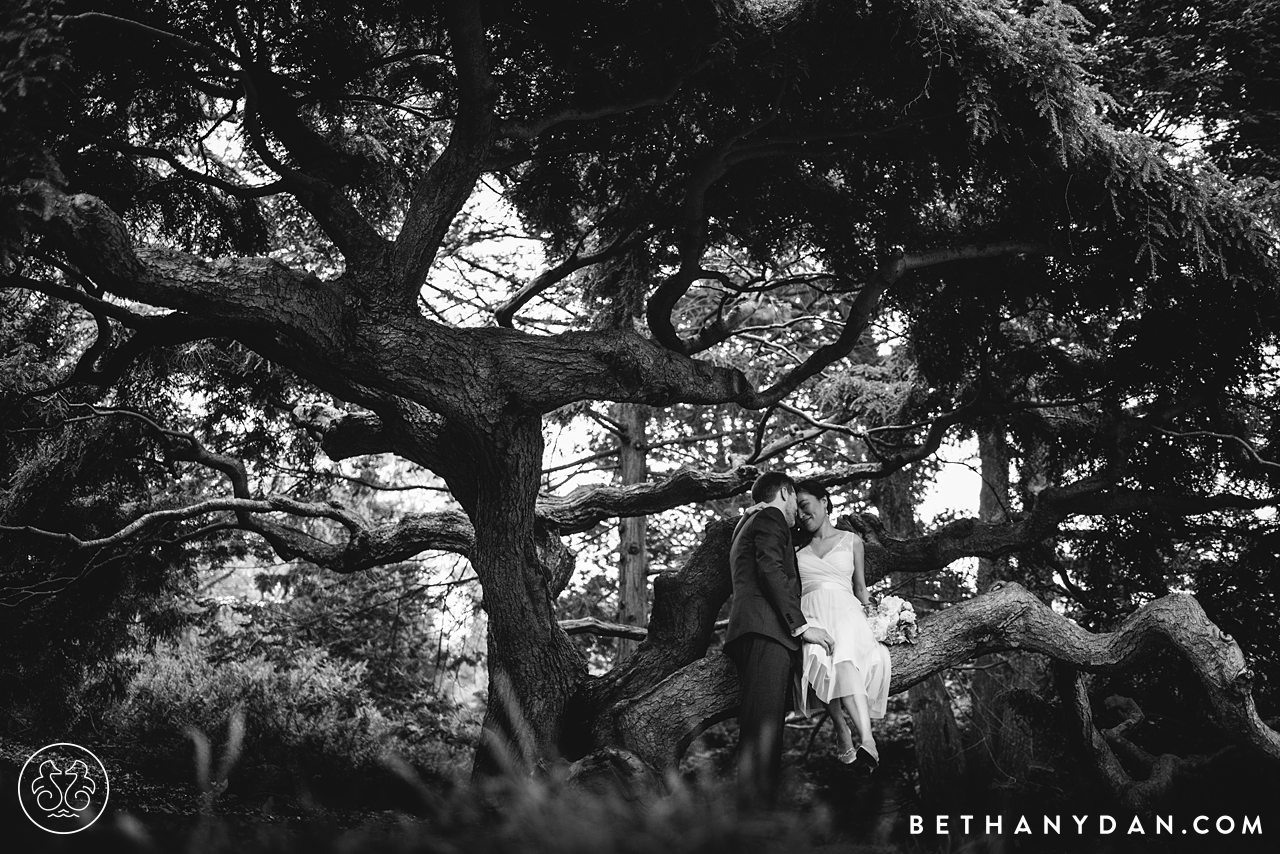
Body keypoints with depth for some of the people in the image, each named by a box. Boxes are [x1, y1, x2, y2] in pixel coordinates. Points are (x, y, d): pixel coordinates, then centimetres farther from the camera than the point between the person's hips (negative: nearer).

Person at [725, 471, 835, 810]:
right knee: (762, 731, -21)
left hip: (748, 634, 10)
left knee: (762, 731, -1)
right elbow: (771, 570, -9)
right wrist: (800, 625, -12)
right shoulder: (771, 517, 6)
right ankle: (754, 802, -31)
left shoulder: (747, 524, 36)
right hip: (767, 630, -10)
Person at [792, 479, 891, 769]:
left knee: (844, 658, -37)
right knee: (818, 656, -39)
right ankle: (843, 732, -38)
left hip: (845, 611, -1)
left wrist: (866, 621, 16)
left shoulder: (851, 541, 21)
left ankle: (866, 740, -53)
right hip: (810, 614, 1)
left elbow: (860, 586, 25)